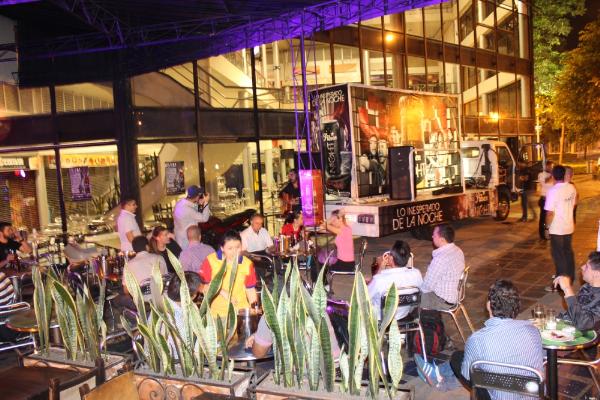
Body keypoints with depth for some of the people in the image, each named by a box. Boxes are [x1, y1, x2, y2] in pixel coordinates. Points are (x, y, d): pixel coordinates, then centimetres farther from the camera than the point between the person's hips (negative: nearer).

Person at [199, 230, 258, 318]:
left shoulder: (247, 264, 2)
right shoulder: (211, 261, -6)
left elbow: (250, 289, 9)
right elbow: (201, 286, -4)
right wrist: (222, 292, -14)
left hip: (241, 312, 1)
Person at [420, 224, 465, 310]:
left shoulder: (440, 258, -30)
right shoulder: (458, 250, -3)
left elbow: (427, 286, -21)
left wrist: (417, 288, -1)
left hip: (444, 301, -8)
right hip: (454, 294, 8)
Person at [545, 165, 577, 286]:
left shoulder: (553, 191, -22)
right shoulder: (572, 188, 0)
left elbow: (550, 213, -22)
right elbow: (573, 204, 14)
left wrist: (548, 226, -9)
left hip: (557, 229, -7)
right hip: (569, 227, 7)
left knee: (559, 256, 1)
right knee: (568, 253, 20)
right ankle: (570, 278, 33)